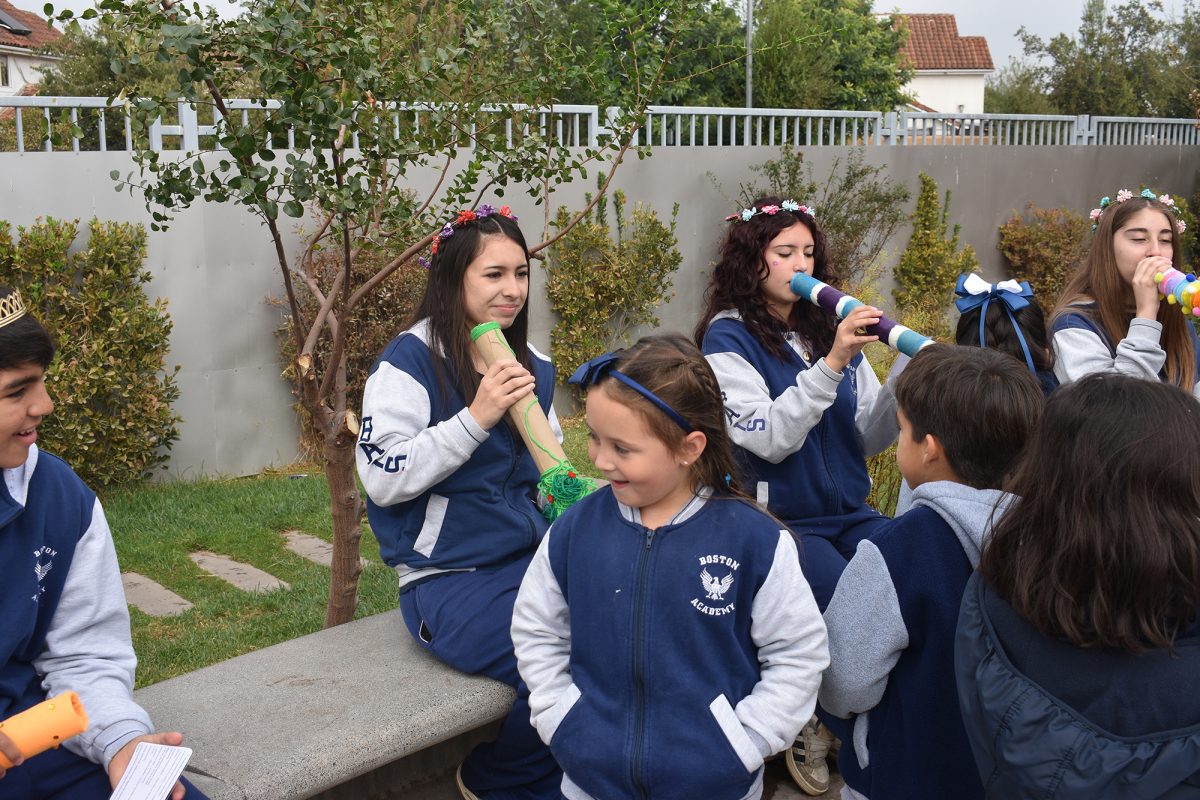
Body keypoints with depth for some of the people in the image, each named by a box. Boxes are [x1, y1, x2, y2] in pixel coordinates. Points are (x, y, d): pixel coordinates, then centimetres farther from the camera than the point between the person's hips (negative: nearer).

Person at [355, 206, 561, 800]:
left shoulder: (531, 367, 12)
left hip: (532, 557, 7)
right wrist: (476, 418, -21)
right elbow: (382, 478, -16)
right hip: (450, 579, -6)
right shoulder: (410, 361, -8)